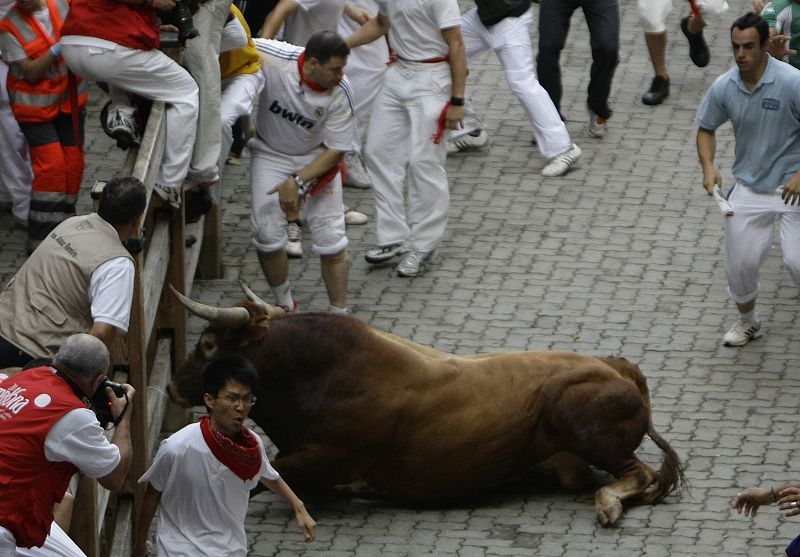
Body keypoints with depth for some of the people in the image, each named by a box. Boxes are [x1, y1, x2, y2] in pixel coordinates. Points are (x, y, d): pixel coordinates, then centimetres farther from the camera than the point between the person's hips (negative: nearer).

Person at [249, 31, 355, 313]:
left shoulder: (340, 94, -25)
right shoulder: (275, 57, -28)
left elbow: (336, 150, -16)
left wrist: (298, 182, -24)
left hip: (317, 156, 0)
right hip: (270, 152, 1)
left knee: (330, 239, -7)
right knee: (267, 234, -7)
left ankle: (339, 315, 7)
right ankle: (285, 306, 16)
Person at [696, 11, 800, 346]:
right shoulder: (724, 87, -5)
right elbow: (706, 129, 11)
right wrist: (708, 166, -6)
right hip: (748, 189, 4)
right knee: (739, 265, 7)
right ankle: (747, 321, 35)